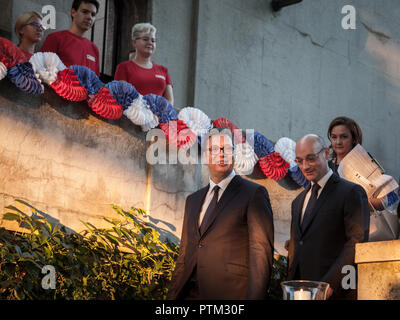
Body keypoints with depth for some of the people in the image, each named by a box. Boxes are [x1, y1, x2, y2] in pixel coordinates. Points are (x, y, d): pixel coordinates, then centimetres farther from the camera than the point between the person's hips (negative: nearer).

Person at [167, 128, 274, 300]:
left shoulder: (254, 193, -1)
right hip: (192, 293, 5)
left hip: (232, 292, -5)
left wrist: (254, 297, -16)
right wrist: (173, 295, 9)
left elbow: (261, 253, -8)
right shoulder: (193, 200, 18)